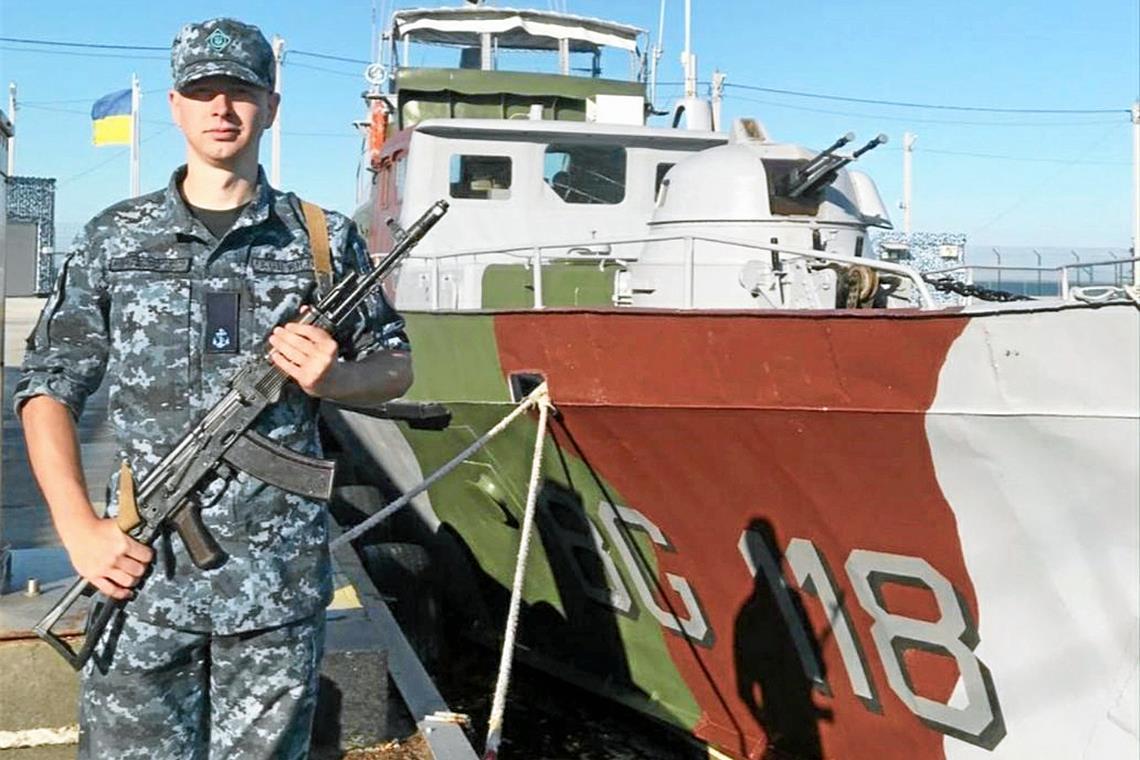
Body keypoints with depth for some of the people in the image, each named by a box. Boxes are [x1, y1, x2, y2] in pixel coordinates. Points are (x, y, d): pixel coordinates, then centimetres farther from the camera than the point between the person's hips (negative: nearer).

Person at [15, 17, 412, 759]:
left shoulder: (327, 240, 2)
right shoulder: (113, 240, 3)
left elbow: (395, 365, 11)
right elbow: (48, 389, 5)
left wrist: (333, 377, -12)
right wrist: (79, 529, -6)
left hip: (280, 573, 0)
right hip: (143, 566, 1)